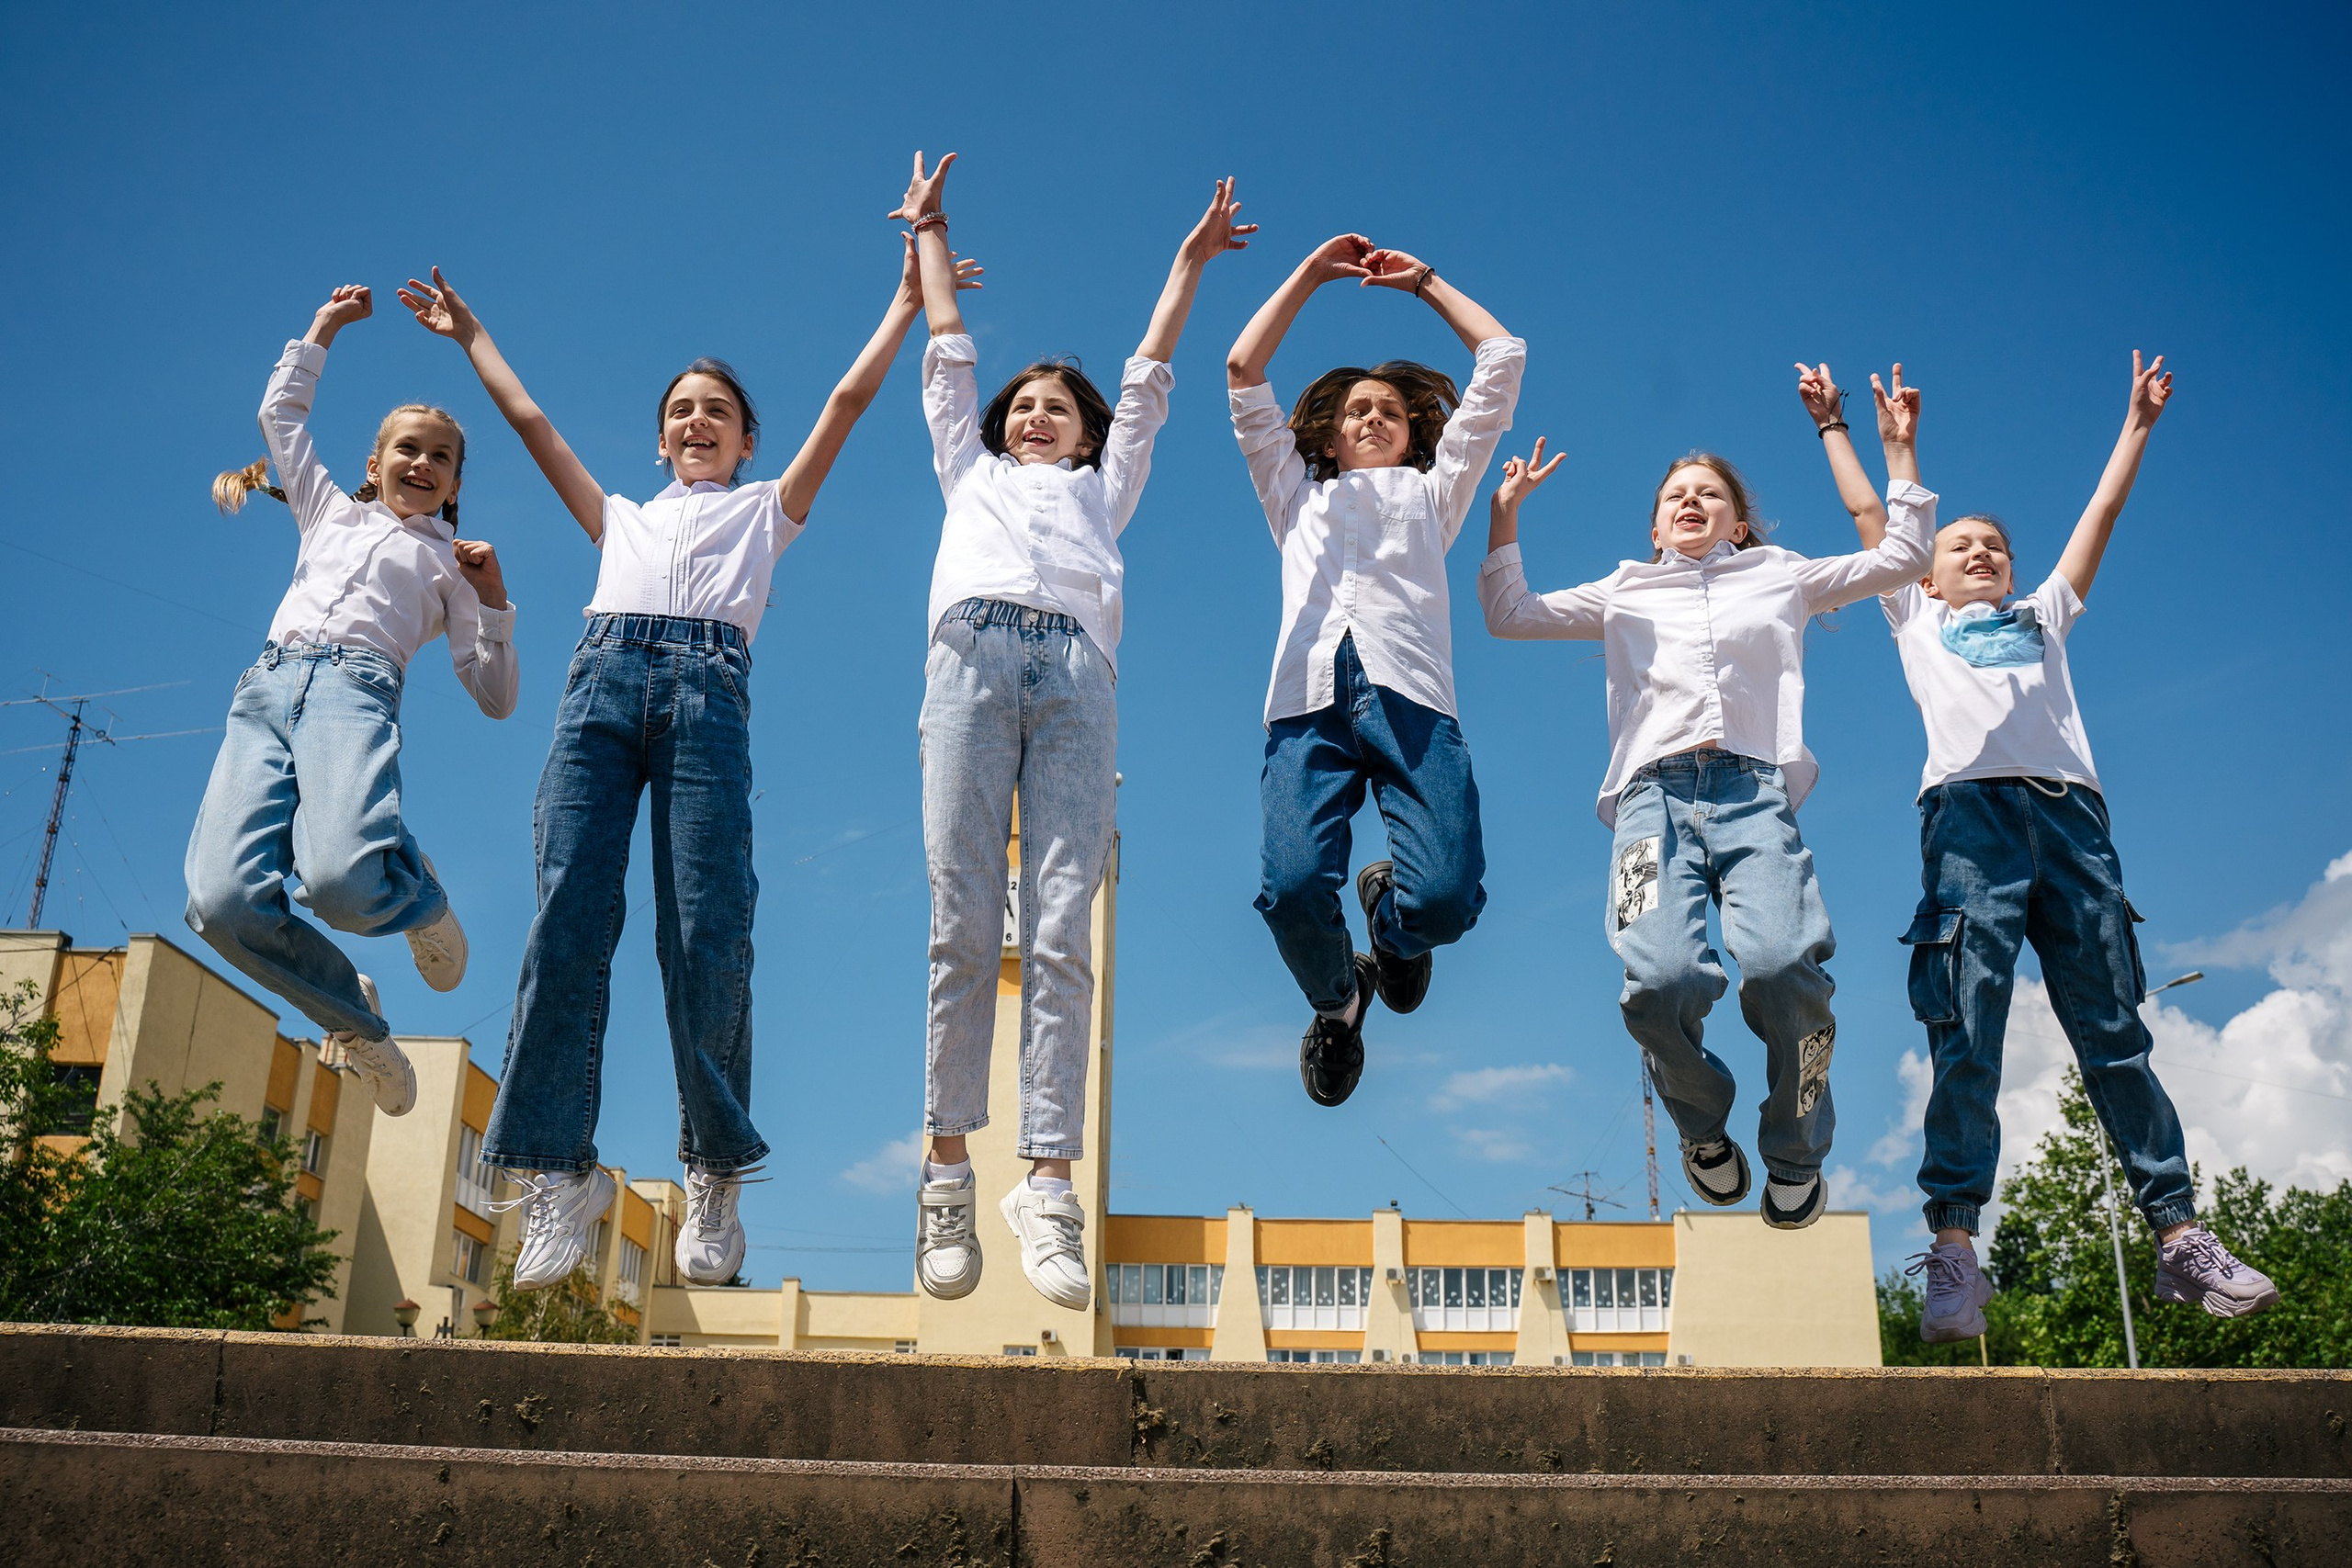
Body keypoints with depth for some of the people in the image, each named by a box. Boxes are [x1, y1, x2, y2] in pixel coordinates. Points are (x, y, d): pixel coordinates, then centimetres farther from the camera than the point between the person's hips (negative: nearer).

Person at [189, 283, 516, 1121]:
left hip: (356, 685, -3)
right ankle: (353, 1014, 4)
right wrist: (324, 326, 45)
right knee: (224, 900, -23)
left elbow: (495, 698, 20)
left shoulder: (450, 563, 25)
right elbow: (281, 413, 45)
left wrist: (492, 603, 9)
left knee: (341, 877, -35)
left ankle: (420, 899, 4)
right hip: (264, 690, 3)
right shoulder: (331, 513, 34)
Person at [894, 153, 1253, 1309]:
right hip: (974, 654, 0)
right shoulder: (970, 475, 35)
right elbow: (948, 355, 41)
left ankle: (1048, 1183, -20)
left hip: (1075, 672, 0)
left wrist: (1190, 260, 45)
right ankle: (948, 1165, -9)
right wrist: (931, 236, 49)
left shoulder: (1102, 488, 35)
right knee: (963, 923, -12)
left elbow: (1148, 377, 38)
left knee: (1061, 929, -13)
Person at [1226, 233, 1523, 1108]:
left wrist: (1422, 281, 41)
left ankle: (1388, 920, 15)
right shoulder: (1297, 492, 36)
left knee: (1445, 896, -24)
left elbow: (1503, 361, 33)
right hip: (1309, 699, 1)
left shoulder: (1431, 491, 34)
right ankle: (1337, 999, 9)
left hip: (1409, 694, 0)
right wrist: (1312, 272, 33)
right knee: (1293, 888, -26)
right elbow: (1243, 372, 30)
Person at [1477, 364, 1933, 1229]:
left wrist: (1897, 446, 26)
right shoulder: (1626, 593, 32)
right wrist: (1505, 512, 23)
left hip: (1755, 791, 0)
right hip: (1655, 791, 1)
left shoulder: (1782, 578, 30)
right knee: (1660, 978, -29)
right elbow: (1509, 615, 29)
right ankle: (1703, 1126, 2)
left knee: (1781, 964, -30)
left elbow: (1901, 553, 29)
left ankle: (1795, 1156, -6)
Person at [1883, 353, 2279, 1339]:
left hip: (2069, 811, 3)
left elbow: (2103, 510, 36)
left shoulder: (2042, 616, 34)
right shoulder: (1916, 619, 28)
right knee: (1967, 1035, -14)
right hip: (1967, 809, -3)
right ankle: (1953, 1247, -20)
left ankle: (2179, 1235, -6)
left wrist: (2137, 423, 39)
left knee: (2115, 1033, -3)